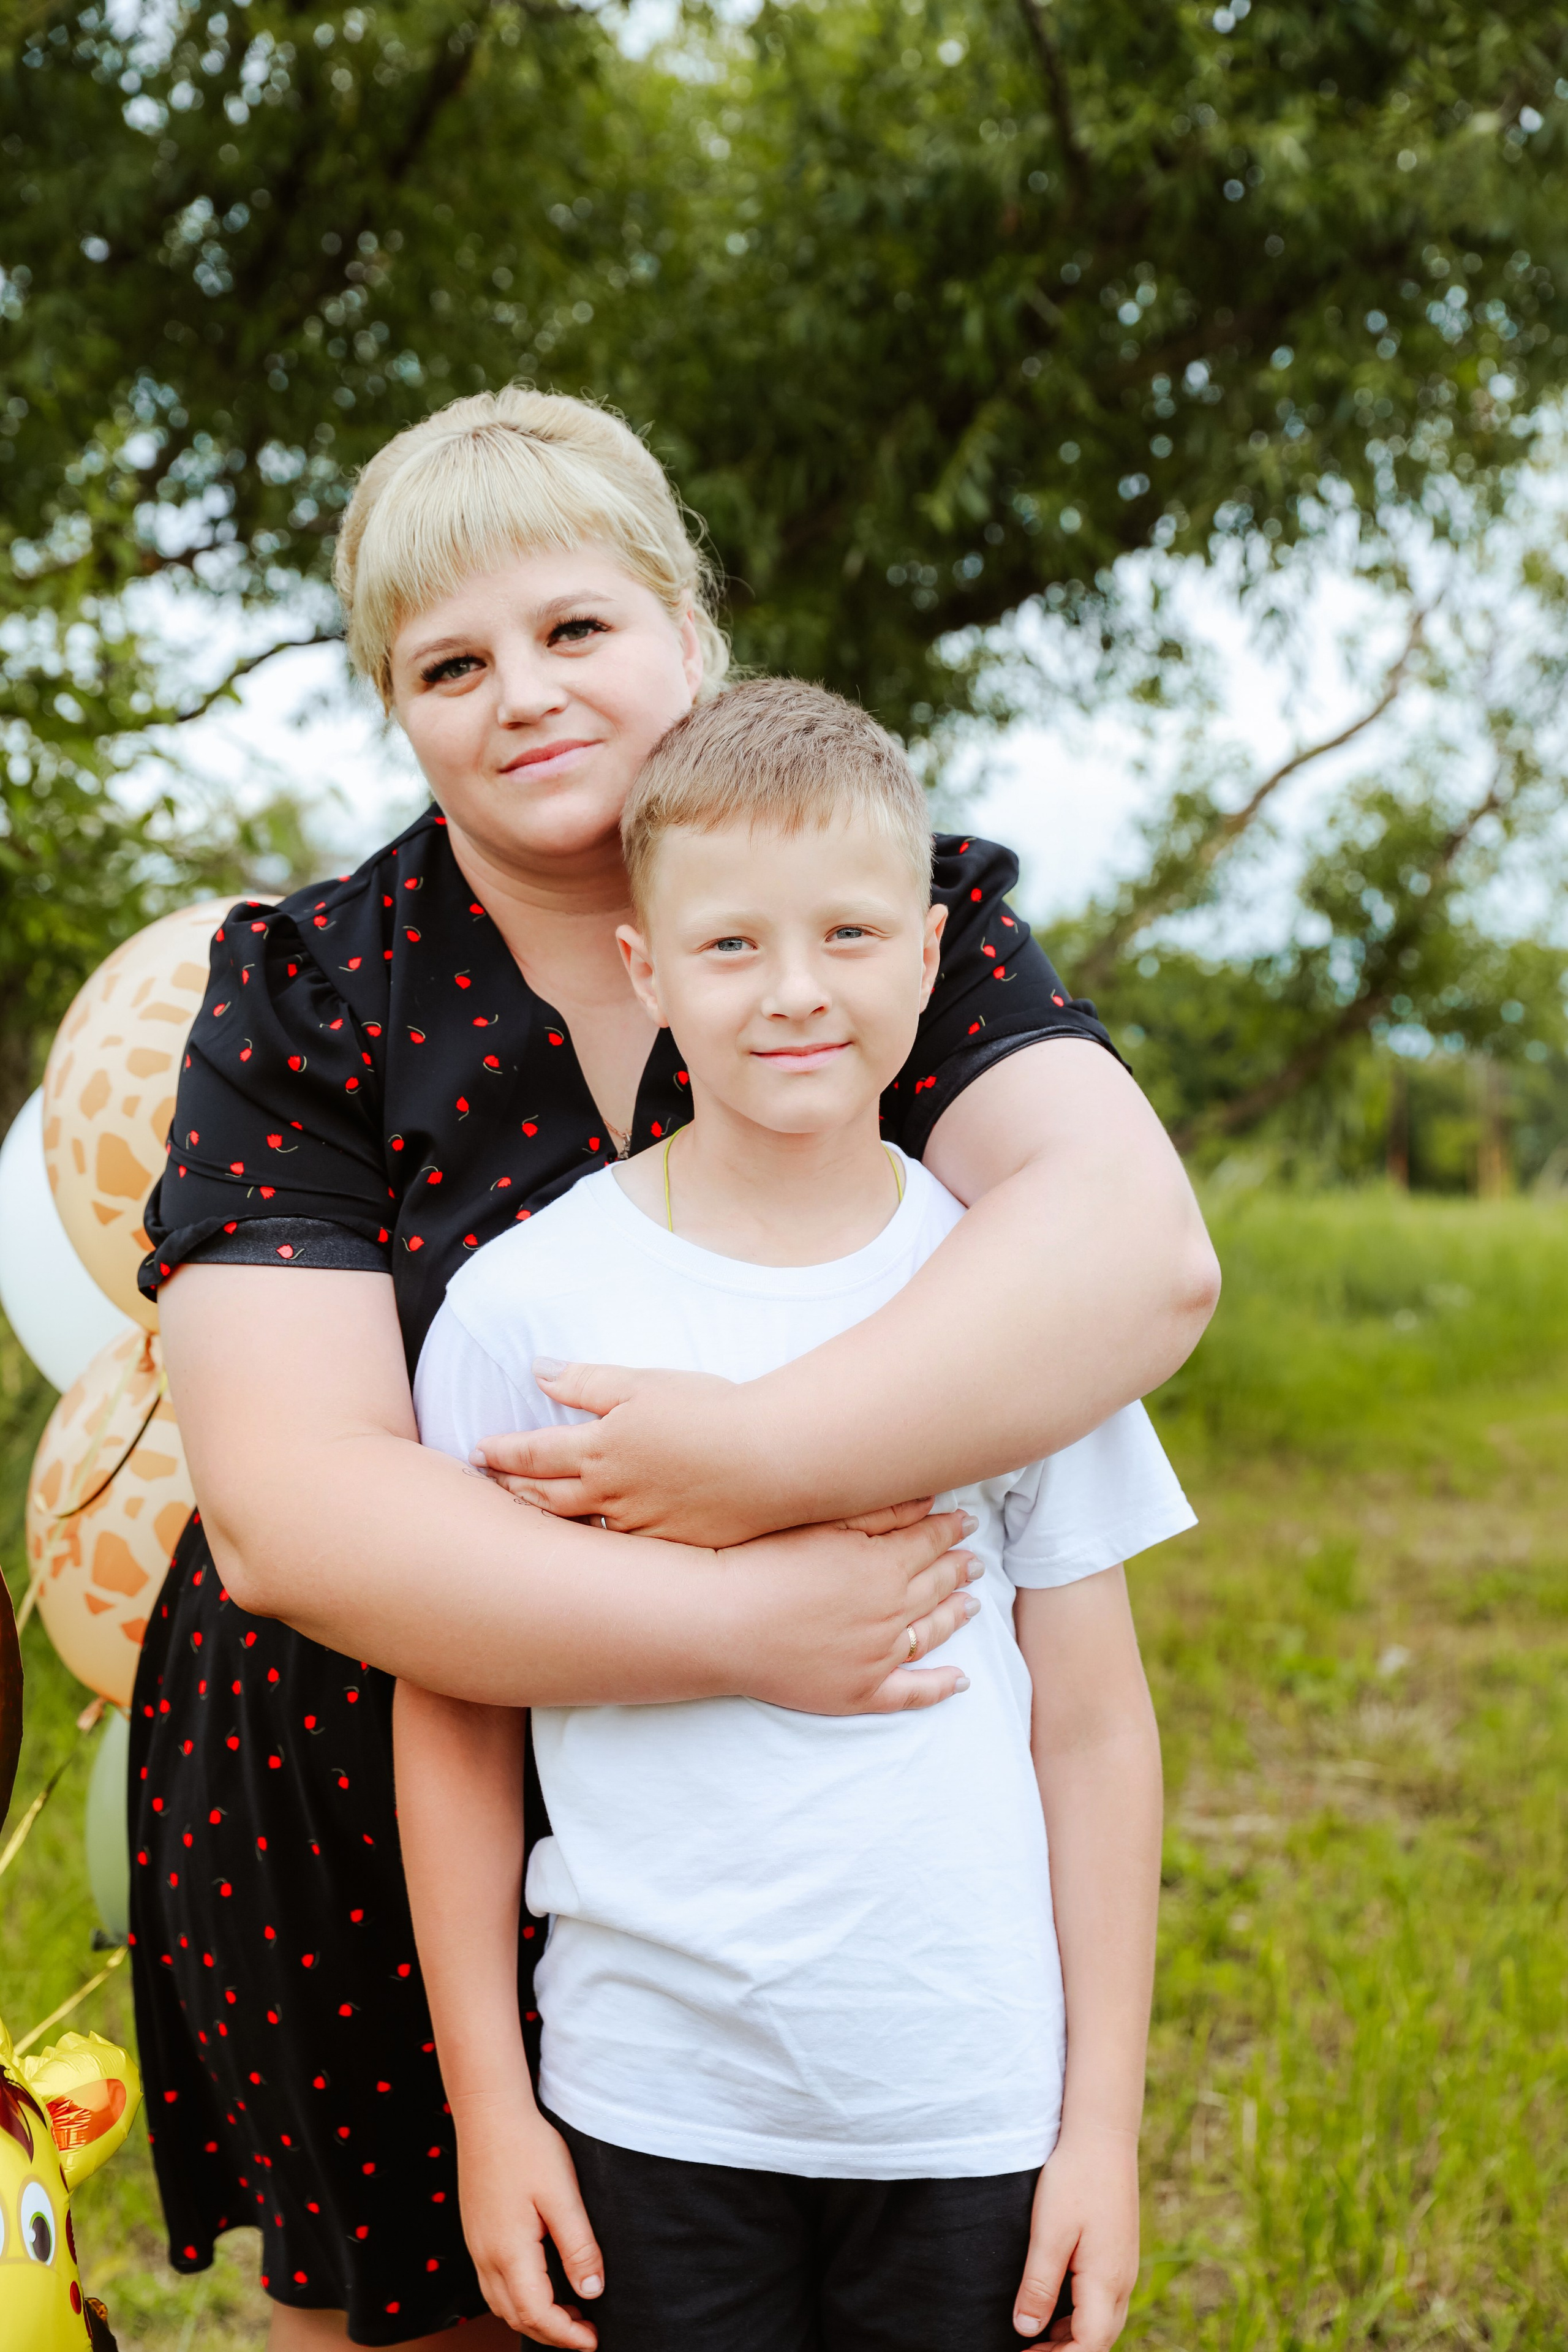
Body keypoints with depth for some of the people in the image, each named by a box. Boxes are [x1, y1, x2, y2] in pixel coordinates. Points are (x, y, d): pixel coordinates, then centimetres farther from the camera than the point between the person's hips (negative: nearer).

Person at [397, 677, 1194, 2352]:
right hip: (648, 2107, 0)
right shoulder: (526, 1301, -6)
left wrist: (1105, 2121, 1)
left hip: (969, 2108, 1)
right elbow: (455, 1717, 0)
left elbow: (1091, 1724, 1)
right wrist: (486, 2105, 1)